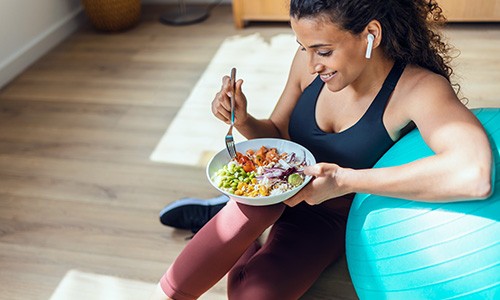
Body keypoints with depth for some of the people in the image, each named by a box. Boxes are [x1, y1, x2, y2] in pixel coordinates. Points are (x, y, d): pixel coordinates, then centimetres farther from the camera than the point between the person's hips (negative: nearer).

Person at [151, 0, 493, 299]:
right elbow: (278, 134, 3)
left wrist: (347, 180, -43)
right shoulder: (309, 62, -13)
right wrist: (243, 121, -20)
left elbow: (475, 175, -47)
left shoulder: (419, 89, -28)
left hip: (336, 217, -2)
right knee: (258, 197, -34)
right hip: (286, 193, 3)